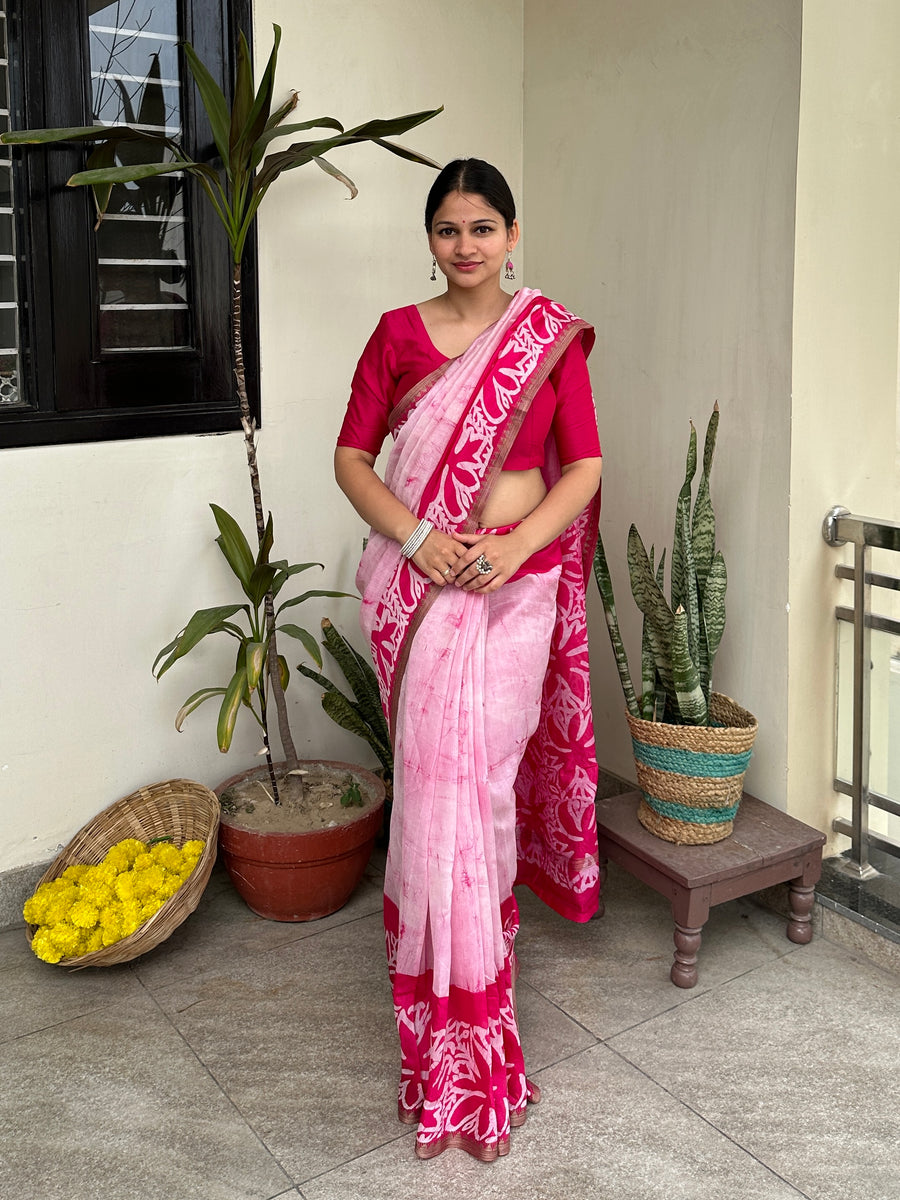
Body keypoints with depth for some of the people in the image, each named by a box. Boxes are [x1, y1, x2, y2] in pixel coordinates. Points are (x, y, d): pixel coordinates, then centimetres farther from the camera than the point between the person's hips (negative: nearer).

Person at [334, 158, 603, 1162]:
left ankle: (460, 1051, 19)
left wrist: (516, 543, -15)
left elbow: (584, 461, 1)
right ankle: (461, 1051, 20)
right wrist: (416, 536, -14)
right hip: (421, 580, 1)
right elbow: (351, 456, 3)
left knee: (479, 774, -1)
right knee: (438, 776, 2)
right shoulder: (398, 334, 5)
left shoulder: (552, 336, 4)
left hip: (516, 580, 0)